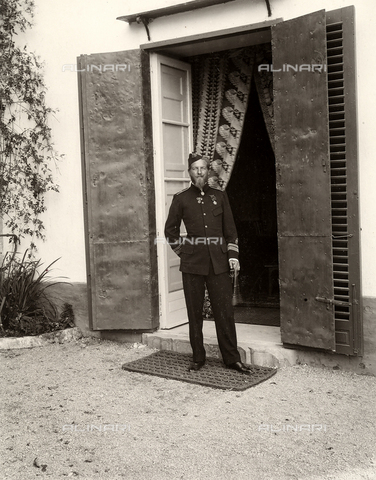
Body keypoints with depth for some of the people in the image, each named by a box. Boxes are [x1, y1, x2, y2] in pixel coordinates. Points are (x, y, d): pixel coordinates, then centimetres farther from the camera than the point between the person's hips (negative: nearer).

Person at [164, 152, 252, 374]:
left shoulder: (220, 196, 10)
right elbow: (170, 230, 13)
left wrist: (233, 255, 3)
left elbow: (230, 229, 11)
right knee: (195, 312, 5)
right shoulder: (181, 198, 5)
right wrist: (183, 251, 7)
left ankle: (232, 358, 10)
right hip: (192, 264, -1)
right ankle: (198, 358, 17)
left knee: (225, 311, 1)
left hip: (218, 262, 1)